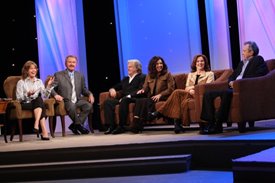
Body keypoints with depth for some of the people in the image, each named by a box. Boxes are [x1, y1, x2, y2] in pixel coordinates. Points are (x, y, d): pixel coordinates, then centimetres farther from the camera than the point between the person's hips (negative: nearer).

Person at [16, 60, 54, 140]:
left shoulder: (39, 81, 20)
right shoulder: (21, 82, 9)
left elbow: (45, 95, 9)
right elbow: (19, 98, -1)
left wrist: (48, 86, -5)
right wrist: (27, 95, -18)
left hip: (37, 104, 3)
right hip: (25, 104, -3)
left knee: (39, 99, -34)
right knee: (39, 99, -34)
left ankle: (36, 125, -48)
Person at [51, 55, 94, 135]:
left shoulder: (80, 76, 20)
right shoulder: (58, 75, 7)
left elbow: (84, 89, 22)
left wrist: (90, 94, 0)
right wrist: (55, 95, -19)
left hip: (78, 100, 4)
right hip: (66, 101, -4)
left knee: (89, 105, -26)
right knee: (72, 106, -38)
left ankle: (75, 125, -17)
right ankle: (79, 125, -15)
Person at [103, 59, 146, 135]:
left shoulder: (142, 77, 8)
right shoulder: (125, 79, 30)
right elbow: (116, 87, 32)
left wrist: (128, 96, -21)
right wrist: (112, 89, 6)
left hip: (133, 99, -7)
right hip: (123, 99, 7)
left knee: (124, 100, -39)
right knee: (107, 102, -19)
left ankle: (121, 126, -34)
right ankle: (112, 126, -25)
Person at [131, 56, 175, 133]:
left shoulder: (167, 74, 10)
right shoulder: (149, 76, 21)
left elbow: (171, 89, 0)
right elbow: (145, 88, 16)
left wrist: (160, 95, -14)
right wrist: (142, 90, -9)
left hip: (162, 98, -4)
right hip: (151, 97, 4)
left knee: (146, 101, -32)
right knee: (139, 100, -30)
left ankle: (139, 125, -33)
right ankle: (136, 123, -41)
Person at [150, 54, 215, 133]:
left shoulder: (210, 74, 18)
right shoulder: (190, 74, 30)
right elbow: (186, 88, 15)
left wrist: (193, 87, -11)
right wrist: (191, 90, -9)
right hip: (189, 94, 4)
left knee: (177, 92, -32)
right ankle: (177, 123, -42)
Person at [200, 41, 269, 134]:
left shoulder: (258, 60, 6)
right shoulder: (241, 63, 30)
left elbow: (258, 75, -11)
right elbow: (232, 76, 31)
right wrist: (231, 82, 5)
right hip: (234, 88, 9)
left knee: (226, 93, -39)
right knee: (208, 94, -7)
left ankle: (218, 125, -37)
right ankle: (211, 123, -16)